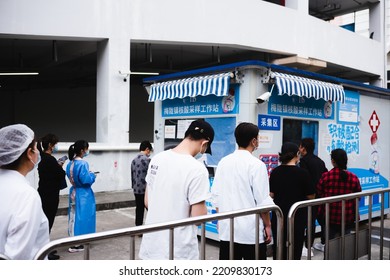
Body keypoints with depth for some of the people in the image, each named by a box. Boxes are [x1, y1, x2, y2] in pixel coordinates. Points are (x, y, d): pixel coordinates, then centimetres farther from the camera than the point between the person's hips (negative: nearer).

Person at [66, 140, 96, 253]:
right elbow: (86, 180, -24)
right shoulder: (82, 163, -22)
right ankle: (76, 244, 8)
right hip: (83, 194, -9)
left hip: (74, 192, 9)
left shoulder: (70, 163, 5)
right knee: (81, 217, 1)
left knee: (74, 216, 16)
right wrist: (92, 175, -5)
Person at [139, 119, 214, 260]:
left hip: (151, 245, 7)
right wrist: (202, 208, 4)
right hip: (178, 252, -6)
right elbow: (198, 217, -17)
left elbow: (147, 203, 8)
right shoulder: (196, 169, -21)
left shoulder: (157, 159, 0)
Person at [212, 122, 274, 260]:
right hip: (251, 230, -5)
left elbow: (216, 195, 7)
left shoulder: (223, 162, 3)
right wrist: (267, 225, 1)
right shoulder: (256, 164, -12)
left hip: (226, 229, 5)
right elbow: (263, 201, -12)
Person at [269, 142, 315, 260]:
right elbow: (310, 196, -5)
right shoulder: (302, 173, -12)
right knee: (295, 247, 8)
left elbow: (271, 194, 3)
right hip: (297, 216, -3)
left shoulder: (275, 172, -2)